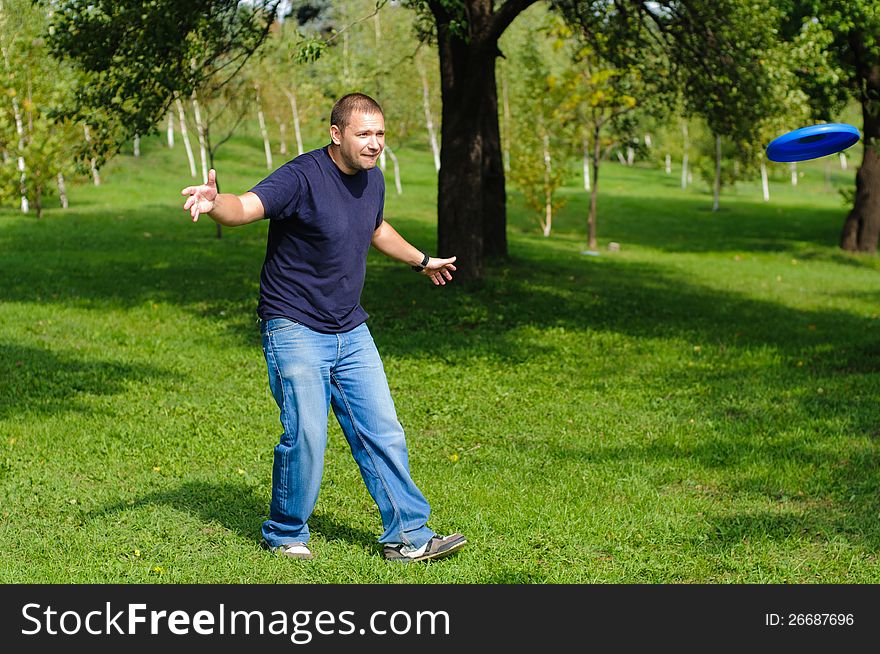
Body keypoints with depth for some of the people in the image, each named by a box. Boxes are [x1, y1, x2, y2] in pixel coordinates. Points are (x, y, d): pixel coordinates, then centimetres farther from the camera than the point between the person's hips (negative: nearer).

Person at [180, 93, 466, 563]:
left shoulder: (372, 179, 6)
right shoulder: (303, 178, -17)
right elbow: (246, 207, -33)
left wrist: (421, 261, 43)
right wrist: (214, 203, -56)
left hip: (351, 333, 7)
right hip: (295, 330, -7)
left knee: (382, 434, 6)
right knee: (306, 436, -9)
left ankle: (408, 536, 16)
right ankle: (285, 535, 14)